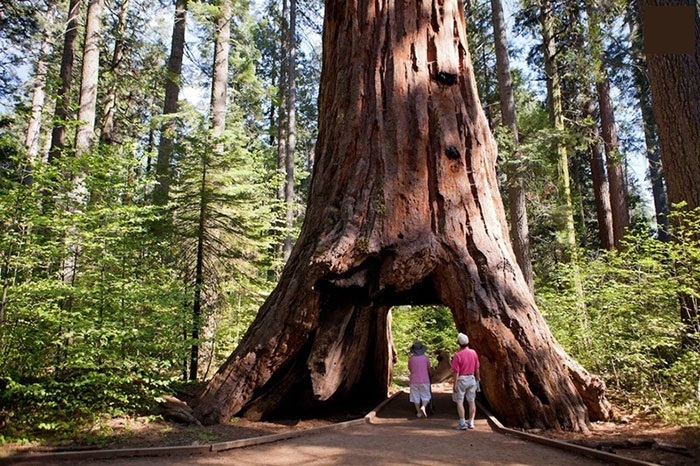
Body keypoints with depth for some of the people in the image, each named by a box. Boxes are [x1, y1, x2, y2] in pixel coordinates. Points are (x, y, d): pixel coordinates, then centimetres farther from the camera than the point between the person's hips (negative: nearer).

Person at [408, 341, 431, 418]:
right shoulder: (425, 357, -4)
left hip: (414, 380, 1)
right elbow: (429, 369, 9)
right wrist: (428, 375, 30)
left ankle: (419, 412, 12)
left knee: (416, 397, 10)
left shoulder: (411, 358, -3)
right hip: (424, 380, -1)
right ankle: (423, 406, -16)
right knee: (426, 396, 8)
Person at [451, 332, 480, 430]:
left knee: (459, 402, 3)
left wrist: (454, 384, -10)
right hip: (471, 378, 5)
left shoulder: (457, 355, -18)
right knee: (471, 401, 12)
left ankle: (462, 424, 2)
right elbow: (477, 368, 7)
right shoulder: (473, 353, -2)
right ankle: (471, 422, 18)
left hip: (461, 380, -5)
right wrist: (477, 378, 21)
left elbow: (456, 371, -16)